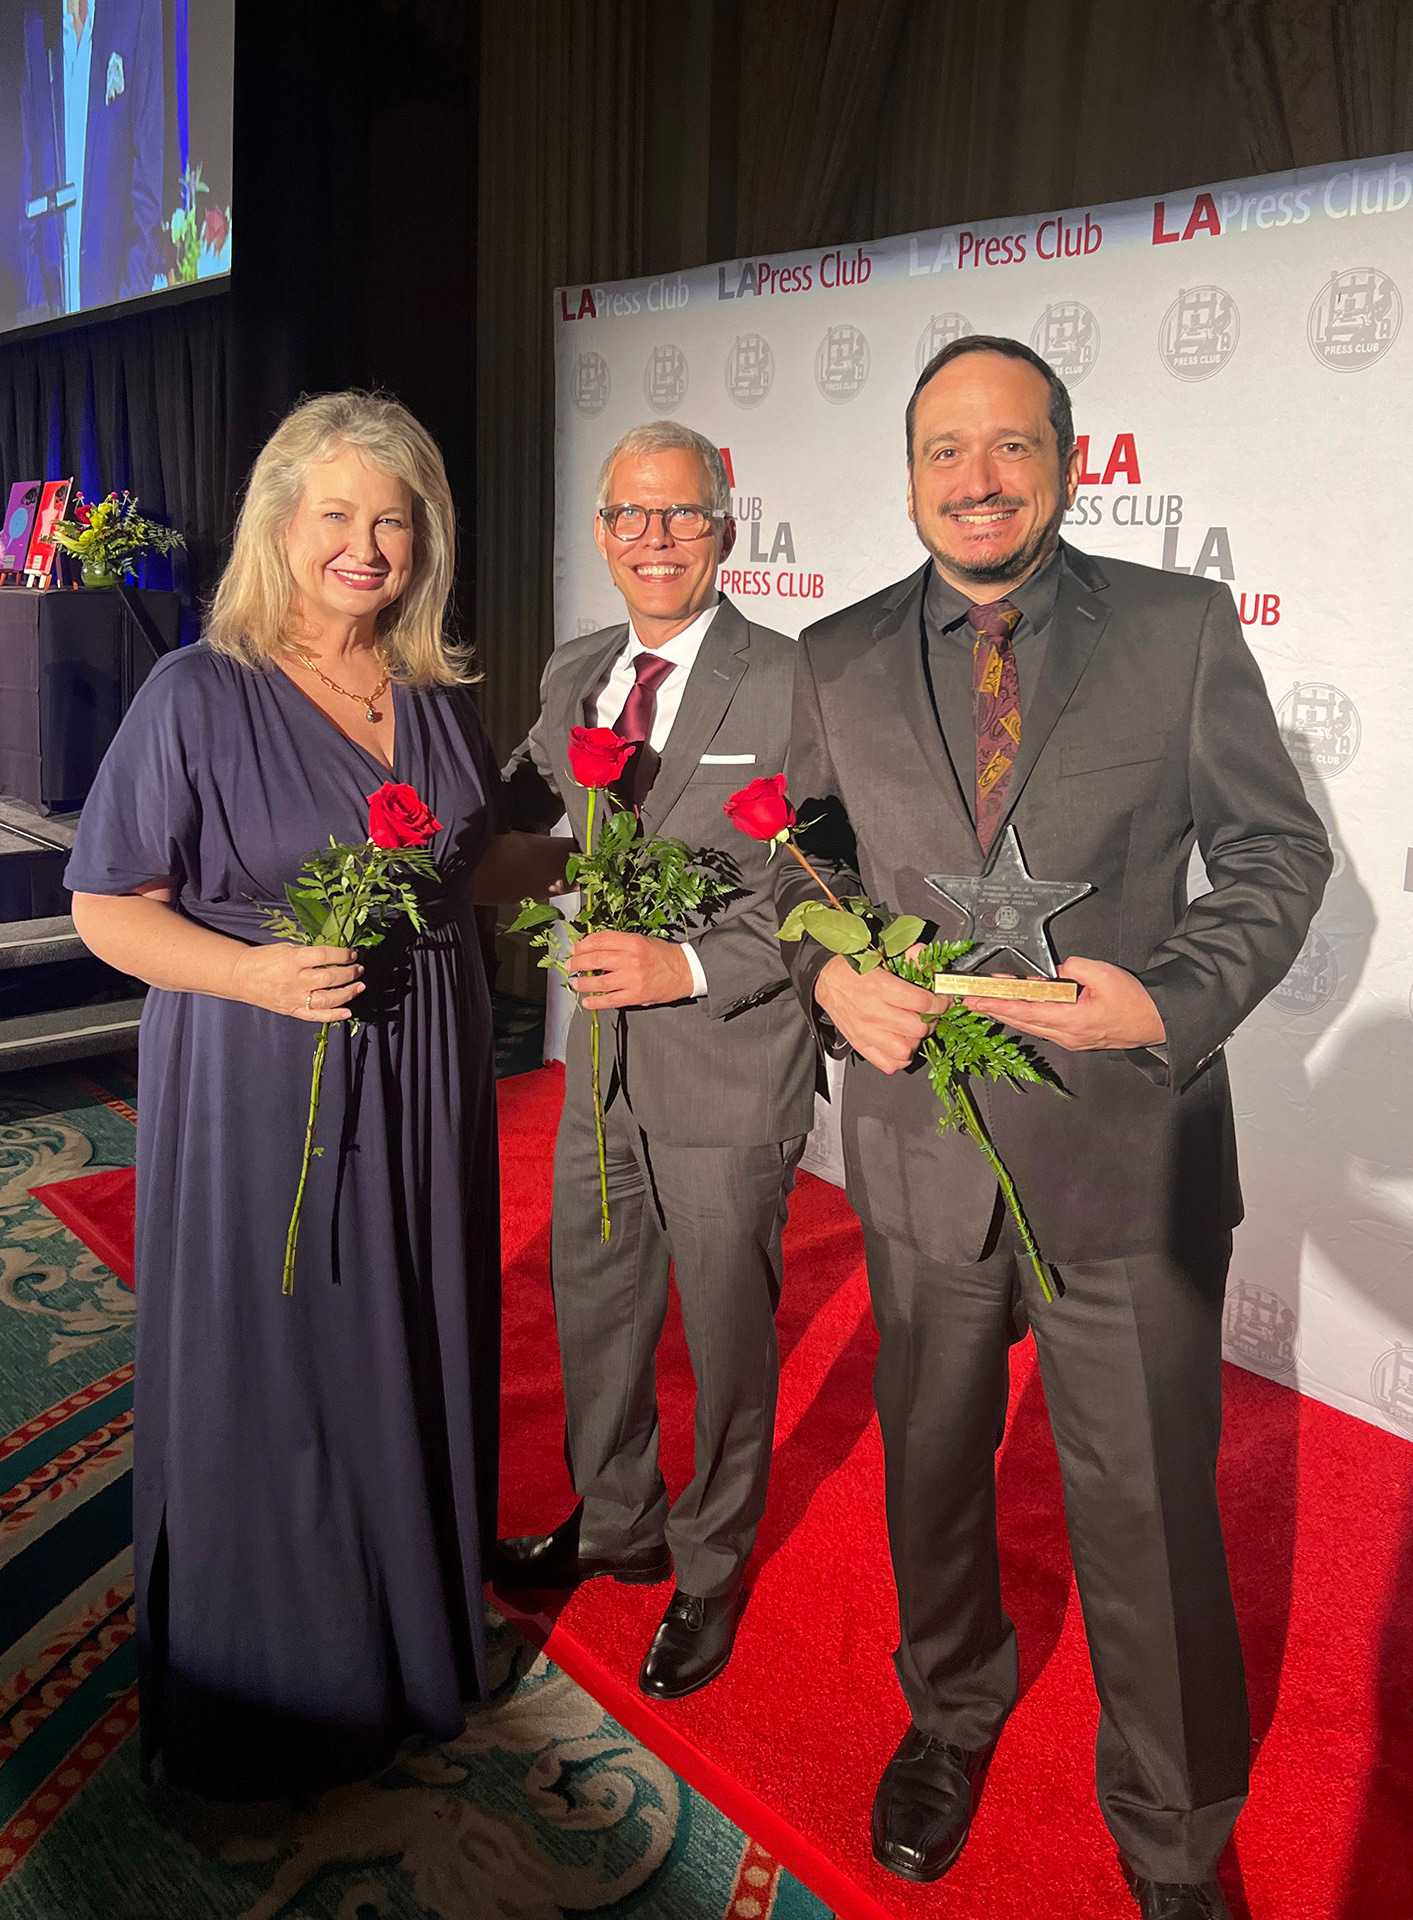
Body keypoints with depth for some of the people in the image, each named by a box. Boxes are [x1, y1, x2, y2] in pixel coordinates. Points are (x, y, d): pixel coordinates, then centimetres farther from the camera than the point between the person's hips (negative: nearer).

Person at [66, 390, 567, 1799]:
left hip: (425, 1086, 5)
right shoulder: (199, 695, -10)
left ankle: (419, 1637, 40)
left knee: (417, 1357, 16)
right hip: (260, 1092, -5)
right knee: (270, 1378, 7)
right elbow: (107, 908, -9)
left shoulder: (435, 699, 6)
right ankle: (268, 1698, 32)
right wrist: (255, 972, -23)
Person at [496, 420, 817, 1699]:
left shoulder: (791, 684, -14)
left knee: (727, 1335, 12)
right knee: (593, 1311, 21)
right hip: (604, 1058, 6)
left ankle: (710, 1571, 38)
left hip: (731, 1073, -6)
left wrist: (691, 966, -25)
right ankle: (615, 1526, 47)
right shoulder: (572, 677, 6)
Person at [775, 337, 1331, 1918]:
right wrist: (829, 973, -10)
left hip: (1132, 1151, -2)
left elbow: (1276, 853, -1)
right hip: (922, 1147, 3)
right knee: (930, 1474, 22)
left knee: (1148, 1519, 11)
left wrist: (1173, 998, -17)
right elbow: (802, 859, 11)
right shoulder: (836, 660, 3)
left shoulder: (1185, 629, -4)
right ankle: (952, 1714, 52)